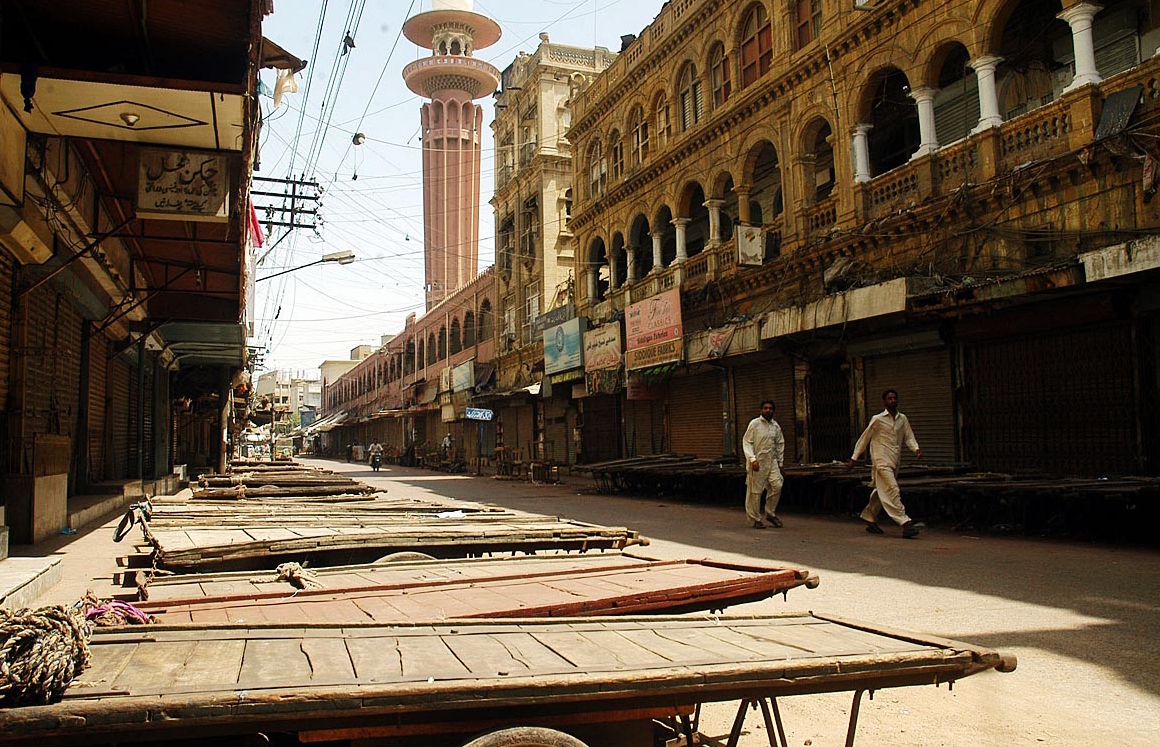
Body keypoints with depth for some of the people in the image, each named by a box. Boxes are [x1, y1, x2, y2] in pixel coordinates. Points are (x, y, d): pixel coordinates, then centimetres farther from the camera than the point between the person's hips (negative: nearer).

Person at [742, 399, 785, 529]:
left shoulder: (776, 426, 10)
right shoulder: (754, 423, -4)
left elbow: (780, 444, 19)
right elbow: (746, 442, -7)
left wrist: (780, 463, 17)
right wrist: (752, 459, -17)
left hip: (772, 461, 4)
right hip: (757, 462, -4)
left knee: (777, 486, -9)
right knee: (755, 491, -1)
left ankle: (770, 513, 10)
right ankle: (756, 519, 10)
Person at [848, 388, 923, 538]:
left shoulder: (903, 419, 12)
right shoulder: (878, 419, -2)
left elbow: (909, 437, 9)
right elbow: (865, 438, 3)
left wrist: (916, 449, -13)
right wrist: (854, 457, 5)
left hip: (895, 462, 6)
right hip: (881, 461, -6)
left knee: (881, 492, 14)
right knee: (892, 491, -15)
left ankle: (870, 520, 28)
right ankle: (905, 523, -20)